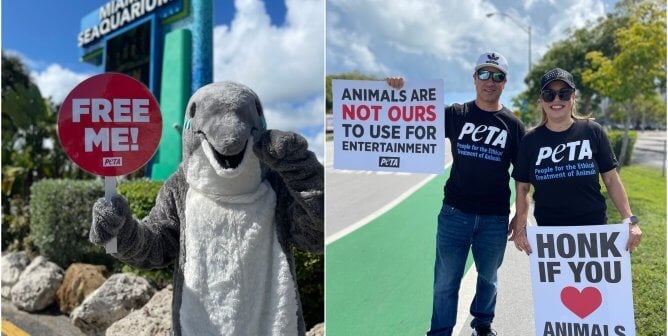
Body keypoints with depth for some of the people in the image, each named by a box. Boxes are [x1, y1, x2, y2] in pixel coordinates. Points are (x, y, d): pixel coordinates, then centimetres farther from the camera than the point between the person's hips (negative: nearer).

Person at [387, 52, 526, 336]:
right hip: (455, 213, -1)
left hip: (495, 217, 1)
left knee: (488, 278, 19)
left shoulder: (513, 124, 2)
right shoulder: (456, 114, 1)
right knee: (445, 280, 6)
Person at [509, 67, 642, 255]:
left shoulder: (592, 131, 0)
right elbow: (523, 187, 5)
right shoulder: (531, 140, 2)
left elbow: (611, 179, 3)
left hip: (594, 231, 0)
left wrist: (630, 220, -3)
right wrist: (520, 228, -3)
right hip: (549, 233, 1)